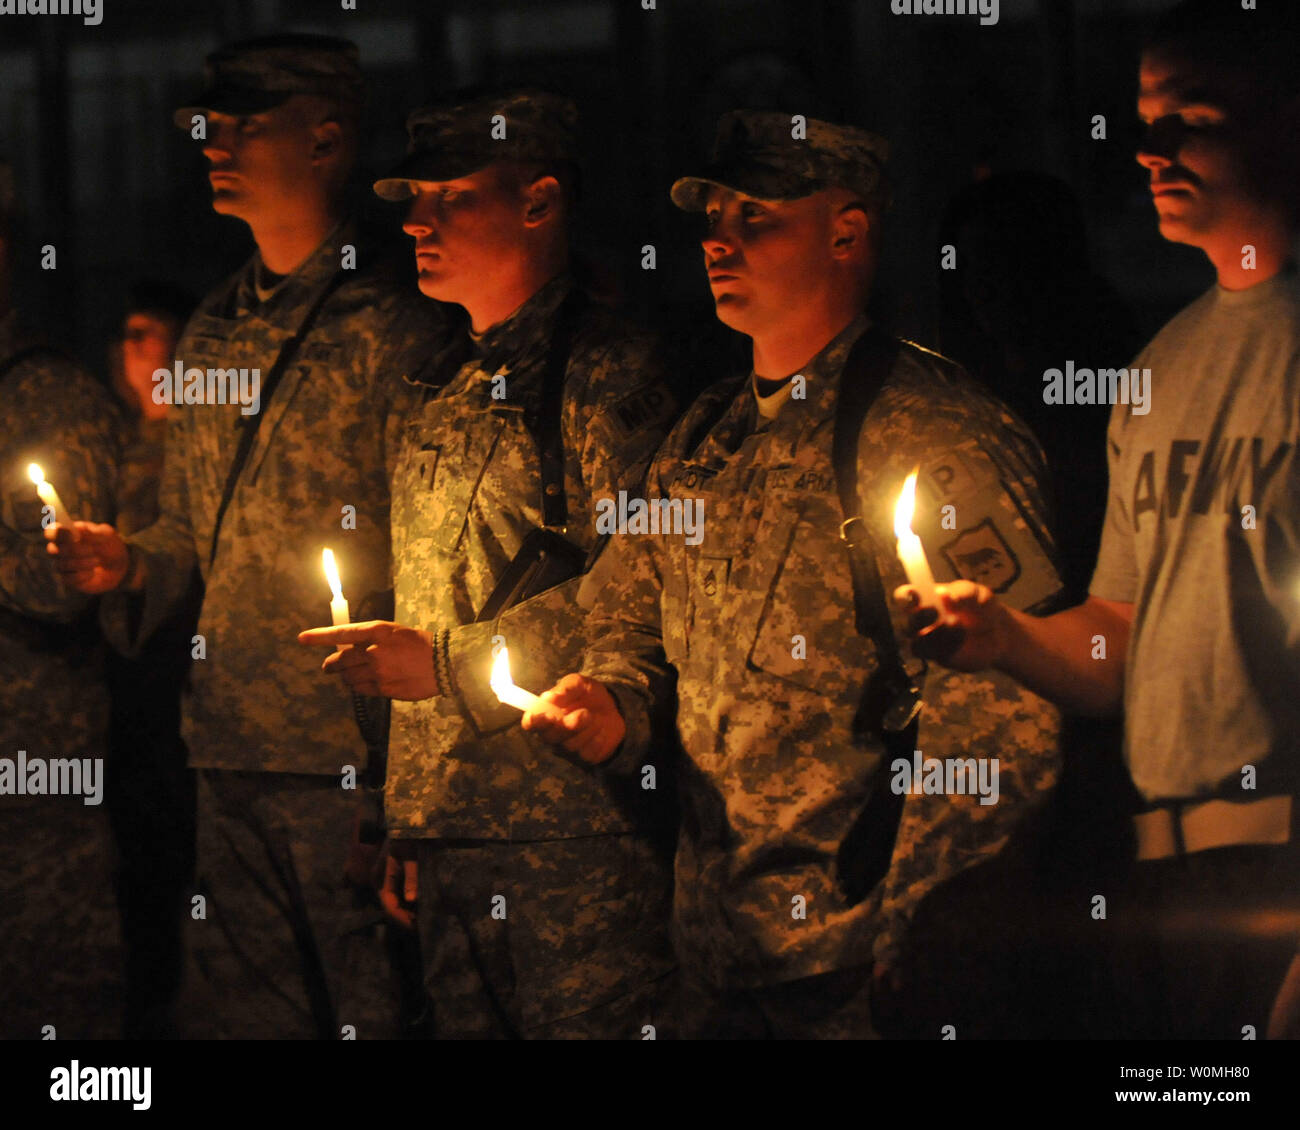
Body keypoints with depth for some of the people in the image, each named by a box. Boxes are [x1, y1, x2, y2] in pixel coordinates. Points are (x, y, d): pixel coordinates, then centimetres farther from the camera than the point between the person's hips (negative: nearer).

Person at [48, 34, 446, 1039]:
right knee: (233, 1006, 10)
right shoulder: (213, 331, 16)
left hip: (351, 756, -7)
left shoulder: (392, 326, -7)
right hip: (228, 748, 7)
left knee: (367, 1006, -2)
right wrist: (130, 566, 5)